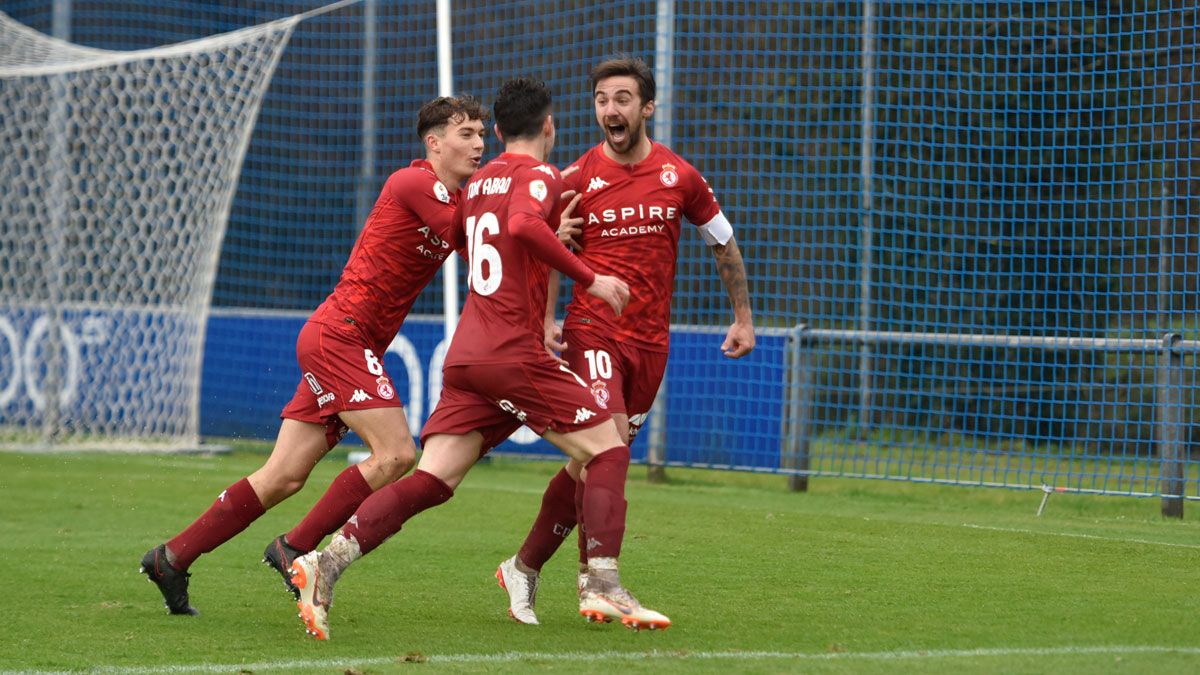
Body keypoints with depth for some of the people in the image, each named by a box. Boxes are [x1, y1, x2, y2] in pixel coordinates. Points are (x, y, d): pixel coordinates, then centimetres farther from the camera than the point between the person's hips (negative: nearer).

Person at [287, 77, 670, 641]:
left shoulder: (477, 182, 20)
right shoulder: (538, 176, -4)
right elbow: (525, 226, -25)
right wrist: (590, 280, -19)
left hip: (465, 356, 7)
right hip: (515, 355, -7)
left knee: (431, 480, 0)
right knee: (608, 449, 4)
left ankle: (328, 561, -16)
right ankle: (603, 588, -5)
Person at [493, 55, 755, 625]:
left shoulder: (679, 177, 3)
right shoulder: (576, 179, -1)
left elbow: (723, 243, 15)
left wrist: (743, 316, 15)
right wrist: (546, 321, -5)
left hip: (650, 340, 3)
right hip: (591, 330, -3)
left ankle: (525, 567, 17)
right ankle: (595, 575, -11)